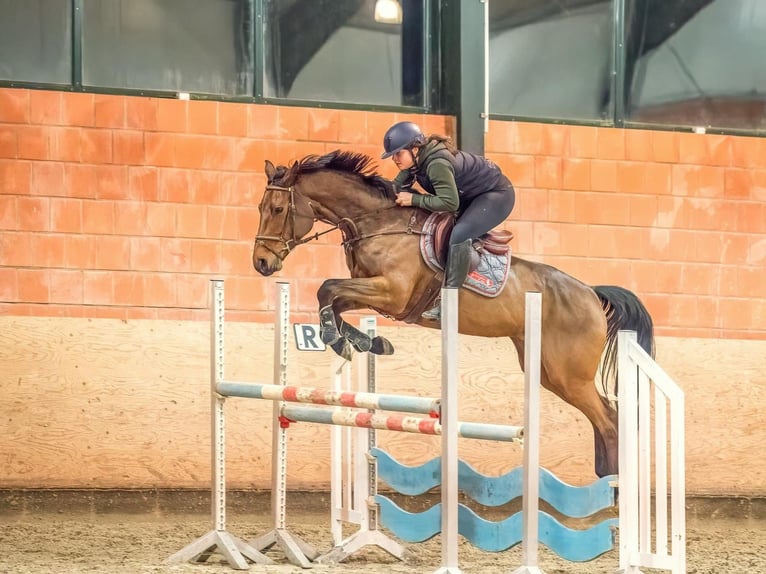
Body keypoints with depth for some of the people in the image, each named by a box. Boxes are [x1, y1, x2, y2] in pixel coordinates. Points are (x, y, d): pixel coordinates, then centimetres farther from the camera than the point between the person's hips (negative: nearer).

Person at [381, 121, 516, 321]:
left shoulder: (437, 163, -32)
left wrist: (414, 199, -31)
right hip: (472, 196, 11)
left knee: (459, 235, -27)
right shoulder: (414, 161, -3)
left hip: (498, 195, -11)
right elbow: (398, 187, 4)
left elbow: (449, 202, -34)